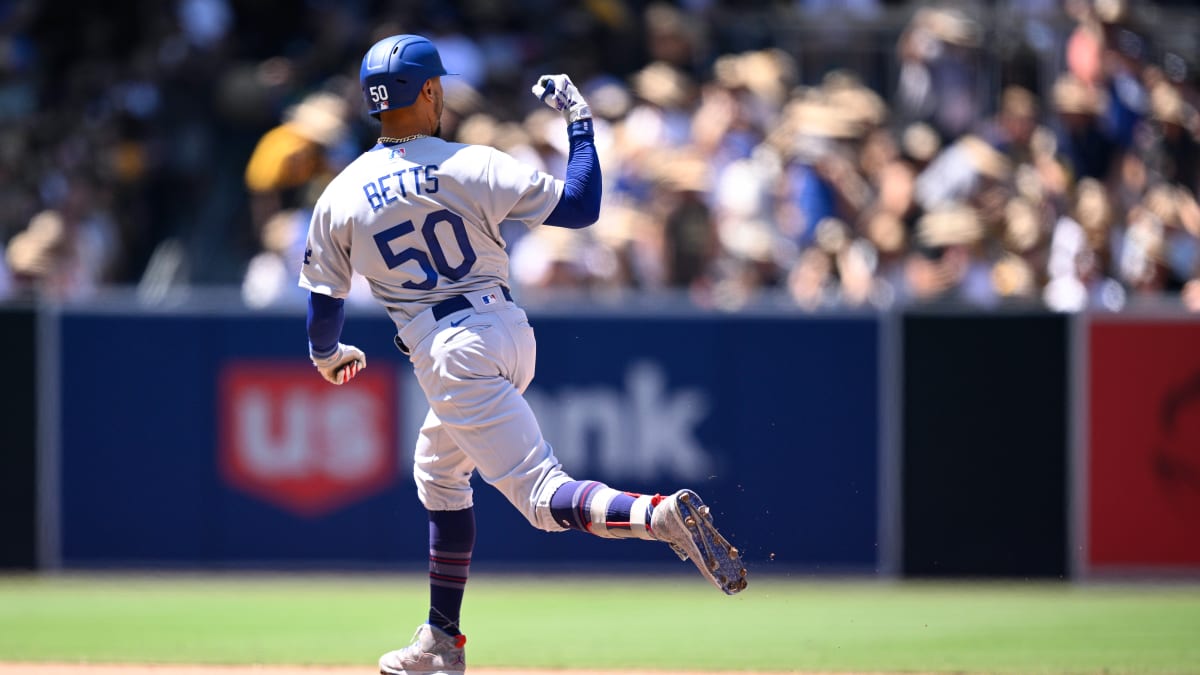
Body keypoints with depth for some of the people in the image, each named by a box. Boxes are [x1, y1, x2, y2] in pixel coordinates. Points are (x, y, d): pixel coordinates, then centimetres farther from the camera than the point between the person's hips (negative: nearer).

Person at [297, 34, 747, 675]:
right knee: (437, 472, 26)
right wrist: (579, 121, 7)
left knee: (544, 496, -12)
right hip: (511, 332, 4)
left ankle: (659, 515, -42)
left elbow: (323, 305, 6)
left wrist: (326, 355, 29)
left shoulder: (338, 200, -3)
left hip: (448, 354, -4)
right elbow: (581, 206, -7)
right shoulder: (471, 166, -5)